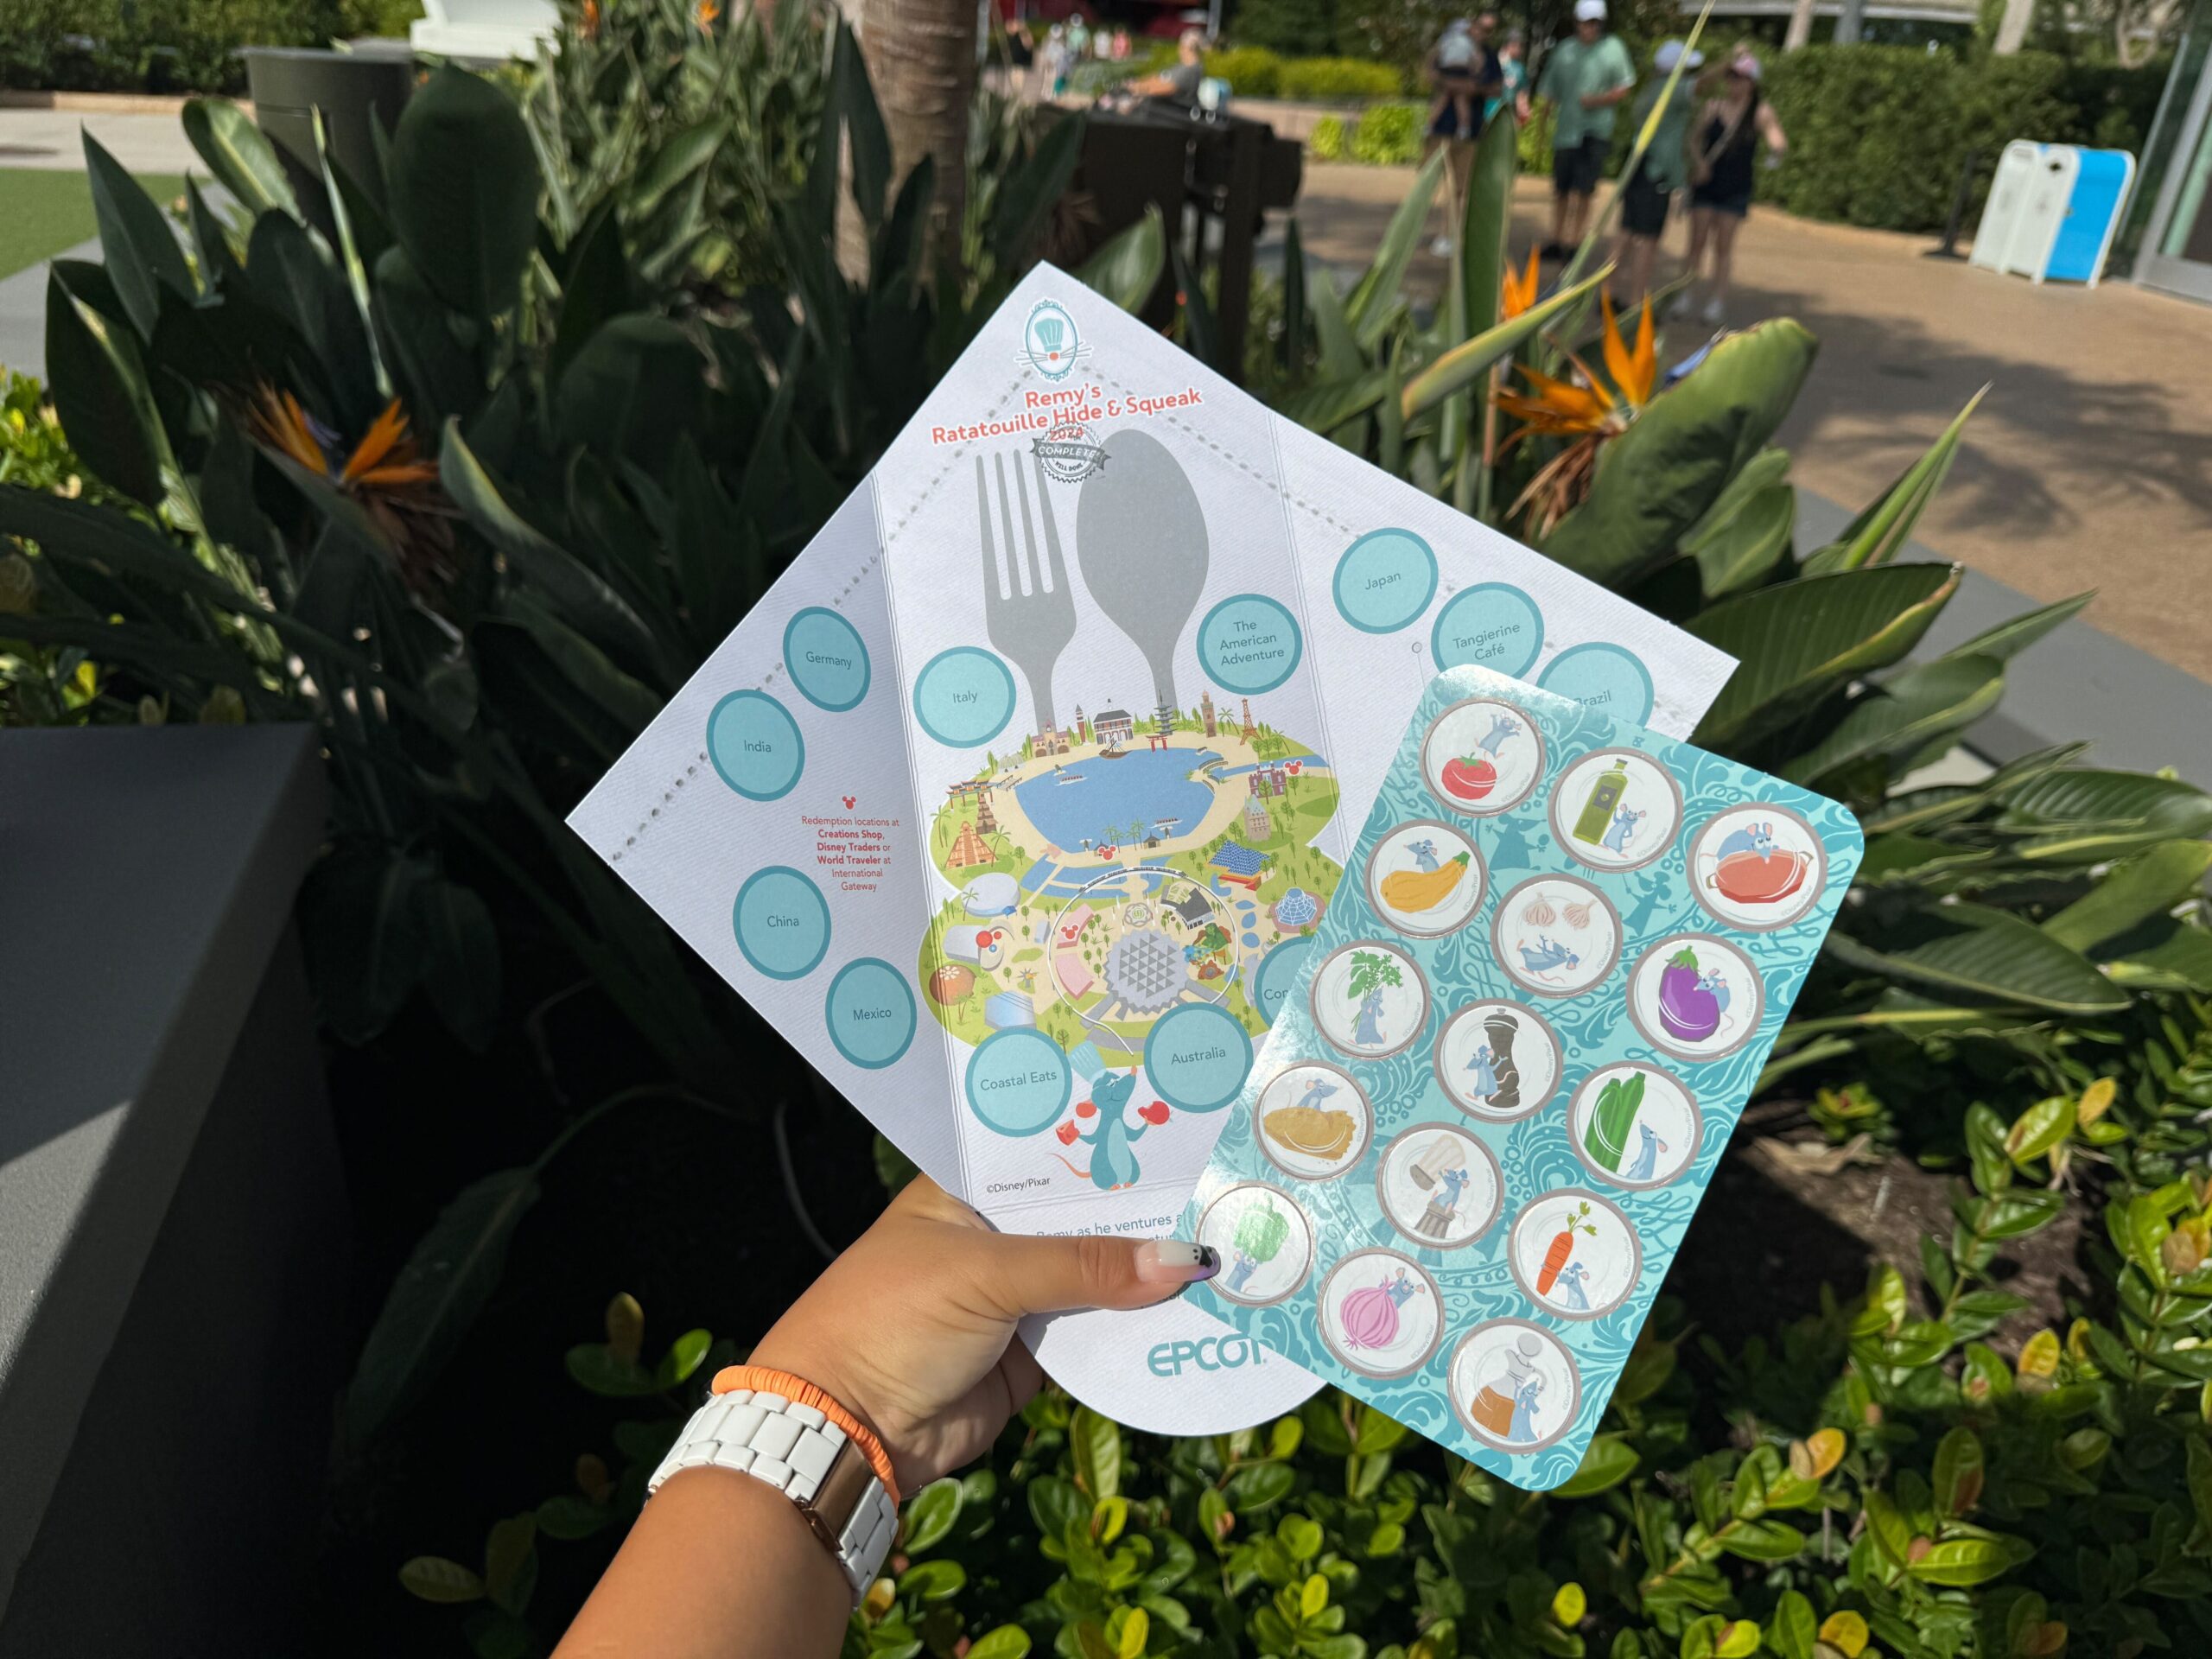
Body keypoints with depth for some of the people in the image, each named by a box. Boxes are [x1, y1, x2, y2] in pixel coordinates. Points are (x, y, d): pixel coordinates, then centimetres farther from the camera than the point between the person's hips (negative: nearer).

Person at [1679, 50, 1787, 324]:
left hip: (1736, 188, -2)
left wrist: (1776, 150, -32)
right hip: (1706, 183, 2)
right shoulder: (1713, 107, 3)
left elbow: (1778, 140, -9)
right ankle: (1688, 293, 13)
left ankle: (1718, 299, 10)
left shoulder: (1760, 112, -3)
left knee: (1723, 245, 2)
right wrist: (1698, 162, -10)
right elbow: (1696, 140, 9)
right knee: (1697, 241, 3)